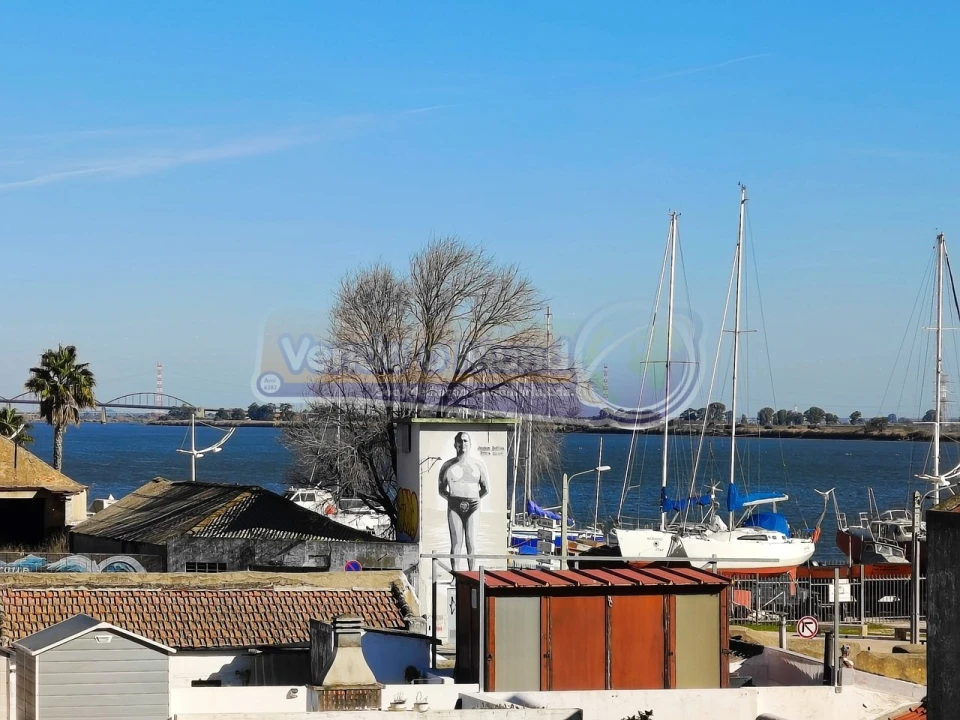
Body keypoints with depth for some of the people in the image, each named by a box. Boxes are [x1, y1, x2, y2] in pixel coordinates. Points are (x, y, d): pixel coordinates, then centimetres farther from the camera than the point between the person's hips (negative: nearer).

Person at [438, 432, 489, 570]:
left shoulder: (478, 464, 7)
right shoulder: (448, 466, 6)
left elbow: (486, 489, 12)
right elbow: (442, 490, 14)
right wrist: (452, 499, 6)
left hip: (473, 507, 0)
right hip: (454, 507, 0)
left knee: (472, 543, 0)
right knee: (456, 542, -3)